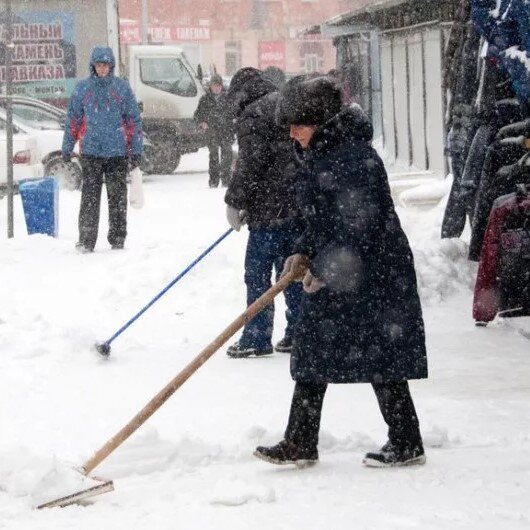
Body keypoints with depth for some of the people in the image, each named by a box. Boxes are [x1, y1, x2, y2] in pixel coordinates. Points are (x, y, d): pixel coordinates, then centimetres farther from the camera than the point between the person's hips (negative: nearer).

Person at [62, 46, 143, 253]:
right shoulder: (82, 88, 5)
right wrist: (67, 148, 8)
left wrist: (136, 150, -1)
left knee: (117, 197, 6)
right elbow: (73, 119, 10)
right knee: (90, 197, -3)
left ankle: (117, 239, 14)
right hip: (90, 151, 0)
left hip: (117, 152, 0)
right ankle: (86, 241, -1)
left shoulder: (122, 87, 3)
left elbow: (134, 119, 4)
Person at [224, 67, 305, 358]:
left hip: (271, 209, -8)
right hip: (300, 205, 8)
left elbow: (250, 164, -17)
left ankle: (257, 337, 0)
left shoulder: (253, 116, -10)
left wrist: (234, 201, -8)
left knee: (257, 272, -1)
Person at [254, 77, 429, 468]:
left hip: (372, 274, -11)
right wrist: (303, 253, 6)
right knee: (311, 354, 11)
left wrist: (324, 267, -21)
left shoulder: (353, 157, -21)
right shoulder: (321, 155, 11)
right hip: (336, 275, 11)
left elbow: (359, 224, -26)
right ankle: (300, 444, 18)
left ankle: (407, 444, 10)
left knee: (381, 360, -2)